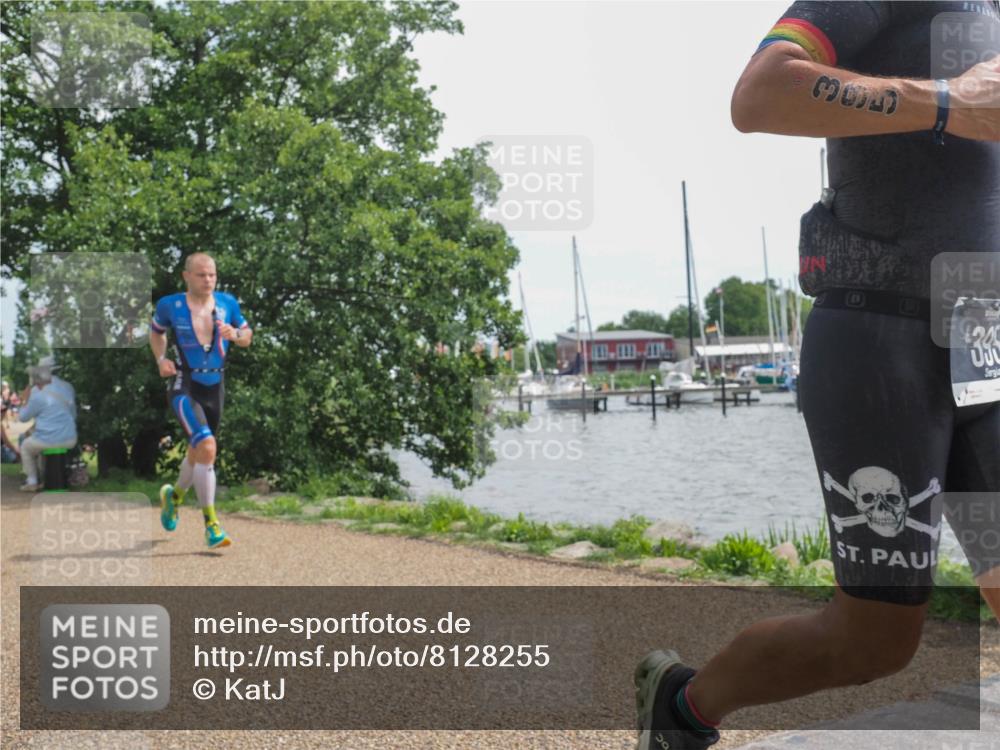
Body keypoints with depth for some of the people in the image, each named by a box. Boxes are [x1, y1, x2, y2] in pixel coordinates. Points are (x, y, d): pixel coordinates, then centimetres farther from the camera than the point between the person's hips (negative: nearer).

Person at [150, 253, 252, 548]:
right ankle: (211, 524, -16)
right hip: (185, 387, -4)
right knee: (207, 448, -24)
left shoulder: (227, 303, 1)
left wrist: (234, 334, -11)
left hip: (214, 388, 5)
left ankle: (174, 495, 50)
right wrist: (161, 359, -2)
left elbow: (247, 337, 12)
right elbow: (156, 332, 14)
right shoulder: (170, 305, -5)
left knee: (198, 454, 18)